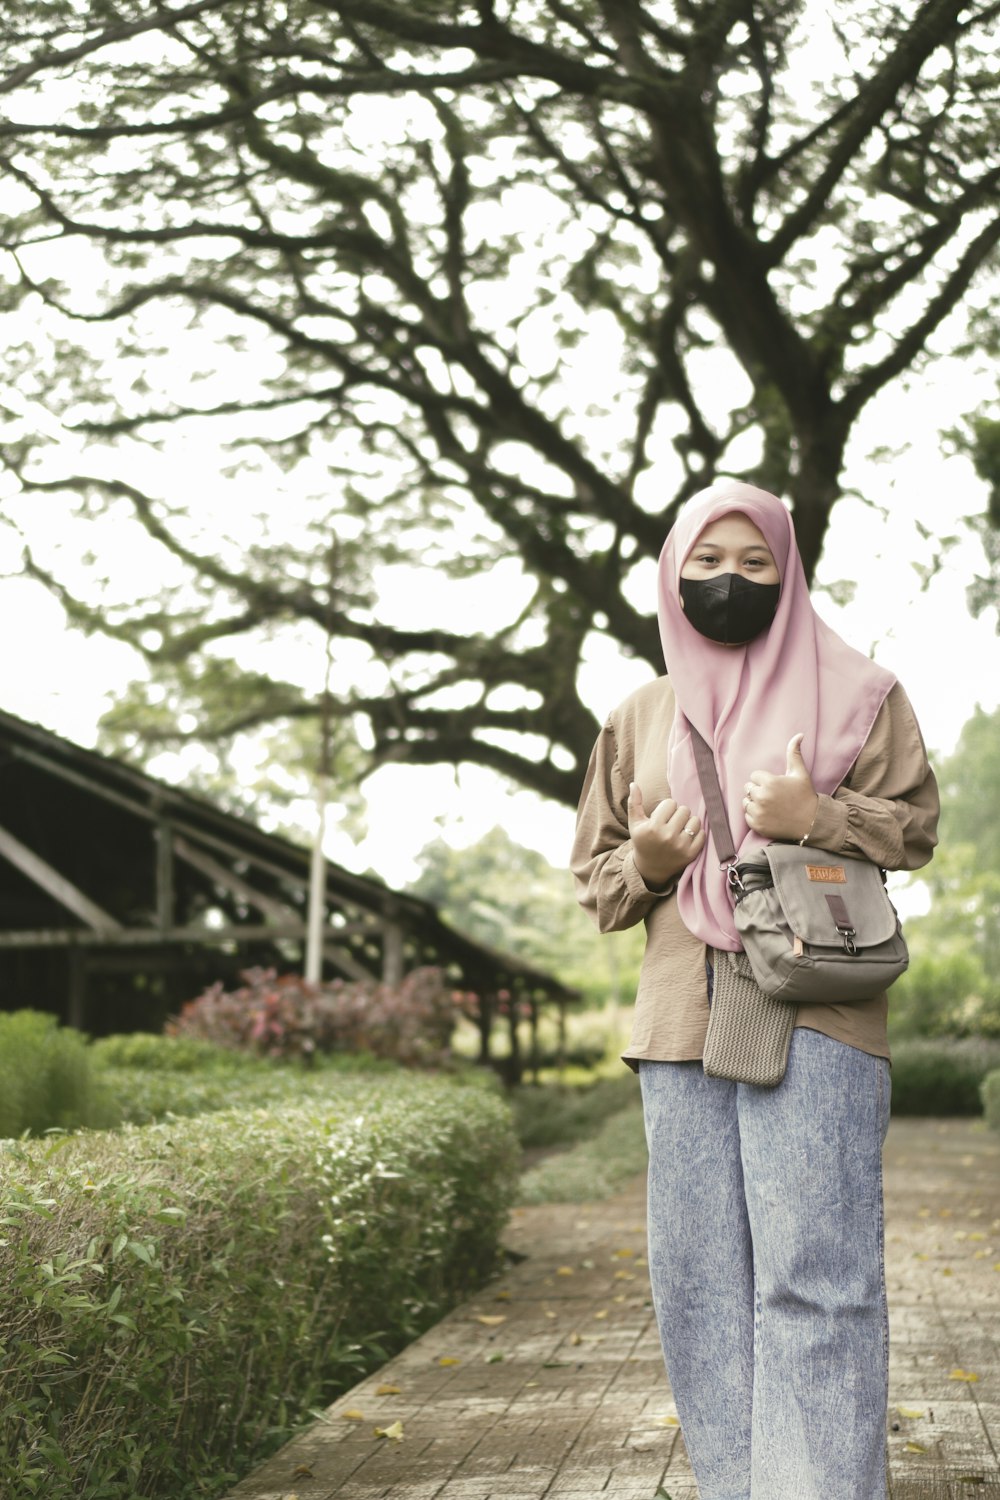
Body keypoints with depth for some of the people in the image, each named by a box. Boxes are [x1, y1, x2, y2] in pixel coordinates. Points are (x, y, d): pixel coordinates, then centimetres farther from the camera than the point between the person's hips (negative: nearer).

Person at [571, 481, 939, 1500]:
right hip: (681, 1026, 4)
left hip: (815, 1020, -4)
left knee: (811, 1274, -10)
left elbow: (916, 828, 5)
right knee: (698, 1286, 4)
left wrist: (816, 815, -13)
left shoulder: (854, 693, 8)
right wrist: (645, 862, -3)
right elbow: (594, 880, 19)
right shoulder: (638, 720, 17)